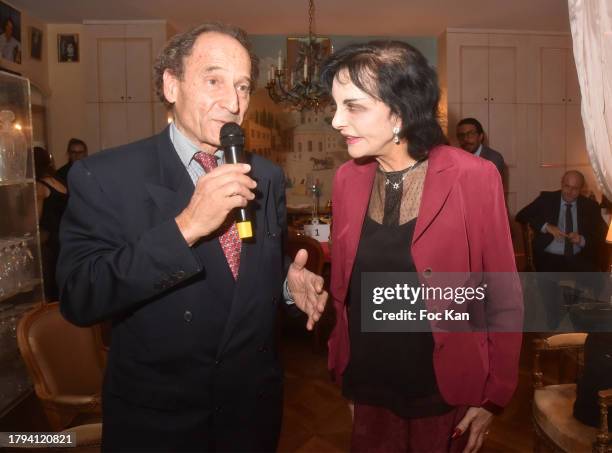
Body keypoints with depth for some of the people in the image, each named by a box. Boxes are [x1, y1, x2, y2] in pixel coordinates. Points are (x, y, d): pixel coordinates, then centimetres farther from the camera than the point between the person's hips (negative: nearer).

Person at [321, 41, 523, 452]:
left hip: (445, 393, -3)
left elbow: (504, 298, -9)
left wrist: (493, 397, -5)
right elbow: (343, 286, 3)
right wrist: (342, 366, 4)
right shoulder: (347, 178, -5)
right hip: (367, 389, 4)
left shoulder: (475, 178, -17)